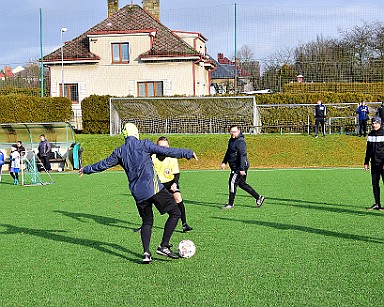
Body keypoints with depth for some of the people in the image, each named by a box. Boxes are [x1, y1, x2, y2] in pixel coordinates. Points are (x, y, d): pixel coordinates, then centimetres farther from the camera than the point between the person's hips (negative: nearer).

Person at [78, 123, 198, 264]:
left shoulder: (119, 152, 12)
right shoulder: (144, 145, -1)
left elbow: (104, 164, 22)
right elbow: (167, 151, -5)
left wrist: (86, 169, 39)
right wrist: (189, 153, 3)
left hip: (137, 193, 6)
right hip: (153, 187, -6)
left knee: (147, 221, 19)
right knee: (175, 213, 2)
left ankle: (146, 253, 5)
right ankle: (163, 246, -3)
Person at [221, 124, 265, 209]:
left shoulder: (240, 141, -17)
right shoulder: (231, 140, 13)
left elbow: (242, 155, -23)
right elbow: (228, 152, 27)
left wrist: (242, 169, -27)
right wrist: (224, 162, 17)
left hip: (240, 167, -10)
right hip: (235, 167, 10)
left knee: (232, 182, -9)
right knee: (242, 184, 14)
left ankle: (231, 204, -1)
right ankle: (258, 197, 21)